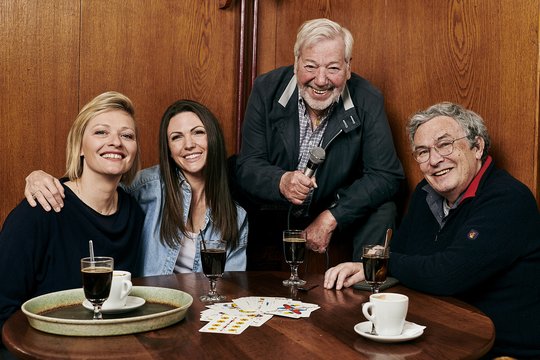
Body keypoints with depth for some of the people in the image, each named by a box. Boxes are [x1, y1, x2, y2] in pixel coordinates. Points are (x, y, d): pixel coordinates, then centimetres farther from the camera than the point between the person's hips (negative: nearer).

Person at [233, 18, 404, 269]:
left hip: (337, 213, -1)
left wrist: (330, 219, -24)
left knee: (382, 212, -24)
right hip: (273, 213, 1)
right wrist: (281, 182, -37)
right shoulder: (266, 89, -12)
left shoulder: (368, 101, -12)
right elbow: (247, 166, -14)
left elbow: (387, 175, -15)